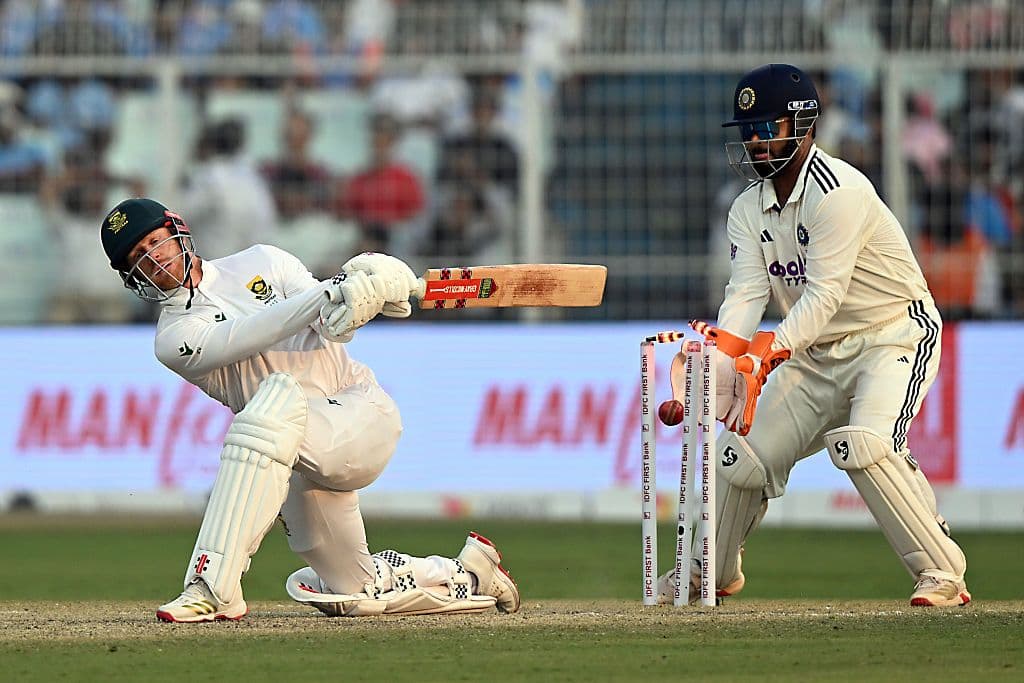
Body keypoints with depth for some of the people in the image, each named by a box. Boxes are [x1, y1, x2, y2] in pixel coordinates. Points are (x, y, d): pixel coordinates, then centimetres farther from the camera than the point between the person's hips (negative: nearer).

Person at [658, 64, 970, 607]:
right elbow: (747, 292, -10)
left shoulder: (838, 191, -22)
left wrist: (770, 348, -42)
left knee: (863, 444, -31)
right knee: (744, 453, 6)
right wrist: (722, 352, -30)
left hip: (894, 336, -8)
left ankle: (943, 571, -23)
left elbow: (825, 293, -29)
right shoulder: (749, 209, 2)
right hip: (816, 353, 8)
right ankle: (715, 573, 30)